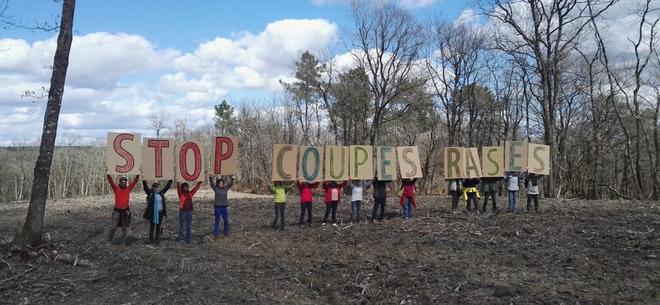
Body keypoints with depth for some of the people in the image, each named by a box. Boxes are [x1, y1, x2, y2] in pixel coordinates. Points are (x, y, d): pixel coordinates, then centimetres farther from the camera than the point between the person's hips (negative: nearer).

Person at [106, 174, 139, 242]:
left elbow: (134, 181, 0)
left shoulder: (128, 189, 4)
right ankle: (109, 240, 11)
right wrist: (108, 175, -21)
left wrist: (138, 175, -9)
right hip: (117, 210, -1)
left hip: (125, 210, 2)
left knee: (124, 227, 12)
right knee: (113, 227, -1)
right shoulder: (116, 188, 0)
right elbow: (111, 181, -9)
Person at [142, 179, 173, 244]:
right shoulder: (150, 193, -4)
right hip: (152, 212, -3)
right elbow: (145, 187, -13)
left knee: (158, 227, 8)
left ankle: (157, 240, 15)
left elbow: (167, 187, 11)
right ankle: (151, 239, 23)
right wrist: (144, 181, -23)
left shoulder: (161, 193, 7)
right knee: (152, 226, 7)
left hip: (160, 212, 3)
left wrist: (170, 180, 7)